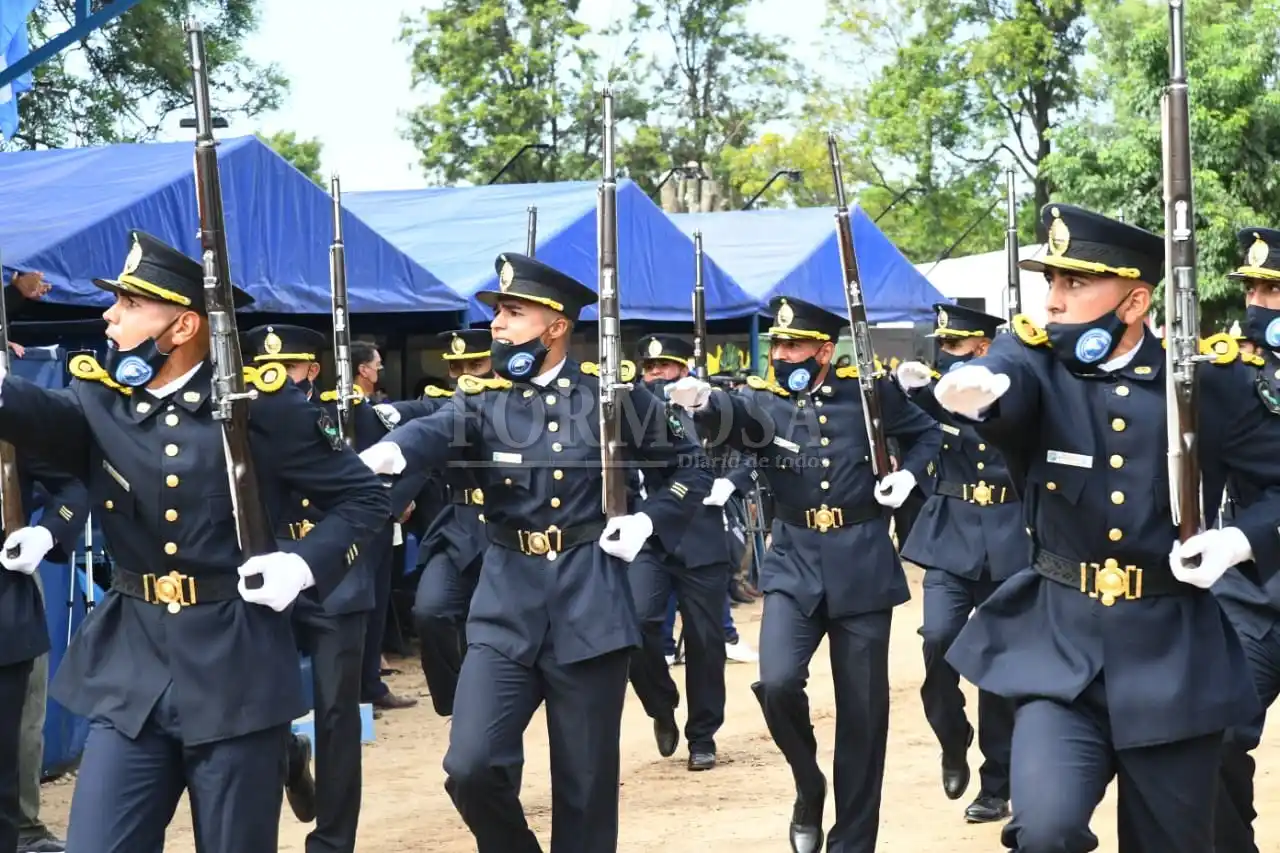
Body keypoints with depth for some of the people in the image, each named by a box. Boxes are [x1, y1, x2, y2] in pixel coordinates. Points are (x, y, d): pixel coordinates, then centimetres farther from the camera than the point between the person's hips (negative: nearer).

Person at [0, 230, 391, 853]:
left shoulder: (257, 404, -3)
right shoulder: (99, 402, 3)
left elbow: (364, 496, 4)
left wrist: (304, 564, -11)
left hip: (238, 668, -2)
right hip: (129, 667, 3)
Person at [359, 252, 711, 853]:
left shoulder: (612, 393, 2)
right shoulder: (482, 397, 3)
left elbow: (690, 468, 14)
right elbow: (436, 431, -22)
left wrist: (648, 522, -3)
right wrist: (388, 452, -44)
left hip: (590, 605, -1)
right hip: (506, 605, 1)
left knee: (585, 780, 6)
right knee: (470, 766, -10)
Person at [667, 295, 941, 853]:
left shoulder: (870, 391, -1)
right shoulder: (764, 399, -3)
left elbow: (927, 432, 15)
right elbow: (734, 418, -27)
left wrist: (909, 474, -4)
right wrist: (705, 402, -49)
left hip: (863, 567, 0)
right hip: (794, 565, 0)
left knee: (862, 709, 4)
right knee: (777, 683, -19)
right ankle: (808, 786, 11)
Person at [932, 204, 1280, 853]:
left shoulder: (1211, 377, -3)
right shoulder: (1036, 358, -4)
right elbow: (1006, 378, -28)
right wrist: (976, 387, -52)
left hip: (1174, 657, 1)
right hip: (1060, 648, -1)